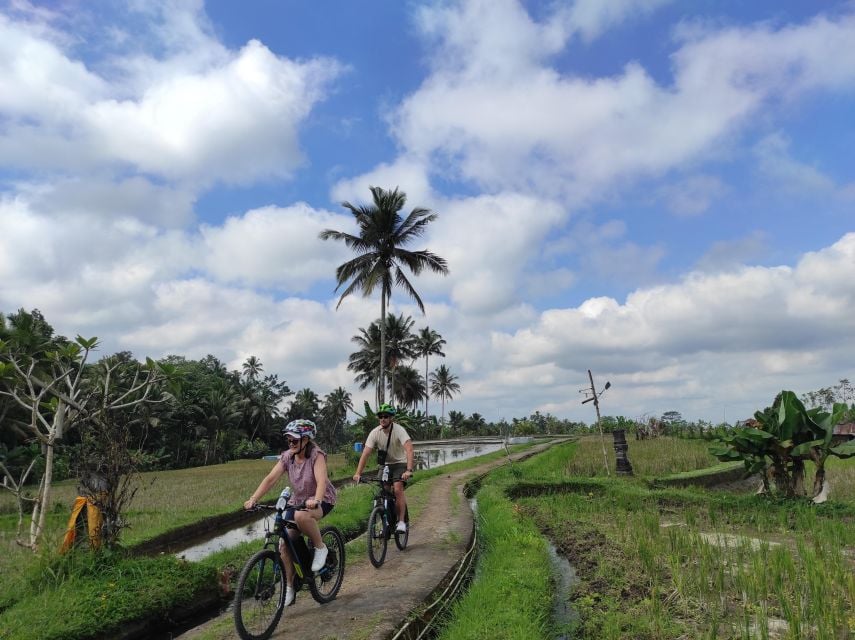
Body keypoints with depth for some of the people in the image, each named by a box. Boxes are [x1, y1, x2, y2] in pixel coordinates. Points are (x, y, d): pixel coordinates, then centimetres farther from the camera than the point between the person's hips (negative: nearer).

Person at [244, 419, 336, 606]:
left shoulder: (316, 455, -21)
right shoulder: (287, 456, -8)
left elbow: (321, 480, -36)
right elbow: (270, 478, -17)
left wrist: (316, 500, -54)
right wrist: (253, 498, -30)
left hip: (322, 500, -5)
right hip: (298, 500, 6)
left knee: (301, 516, -38)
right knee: (285, 545, -6)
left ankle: (320, 547, -12)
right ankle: (289, 587, 12)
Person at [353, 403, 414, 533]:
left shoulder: (399, 430, -25)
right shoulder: (375, 432, -14)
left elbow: (409, 450, -37)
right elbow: (365, 453, -18)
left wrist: (409, 470, -49)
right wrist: (358, 473, -28)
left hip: (400, 463, -4)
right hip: (385, 464, 4)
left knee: (398, 489, -23)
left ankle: (401, 521, -12)